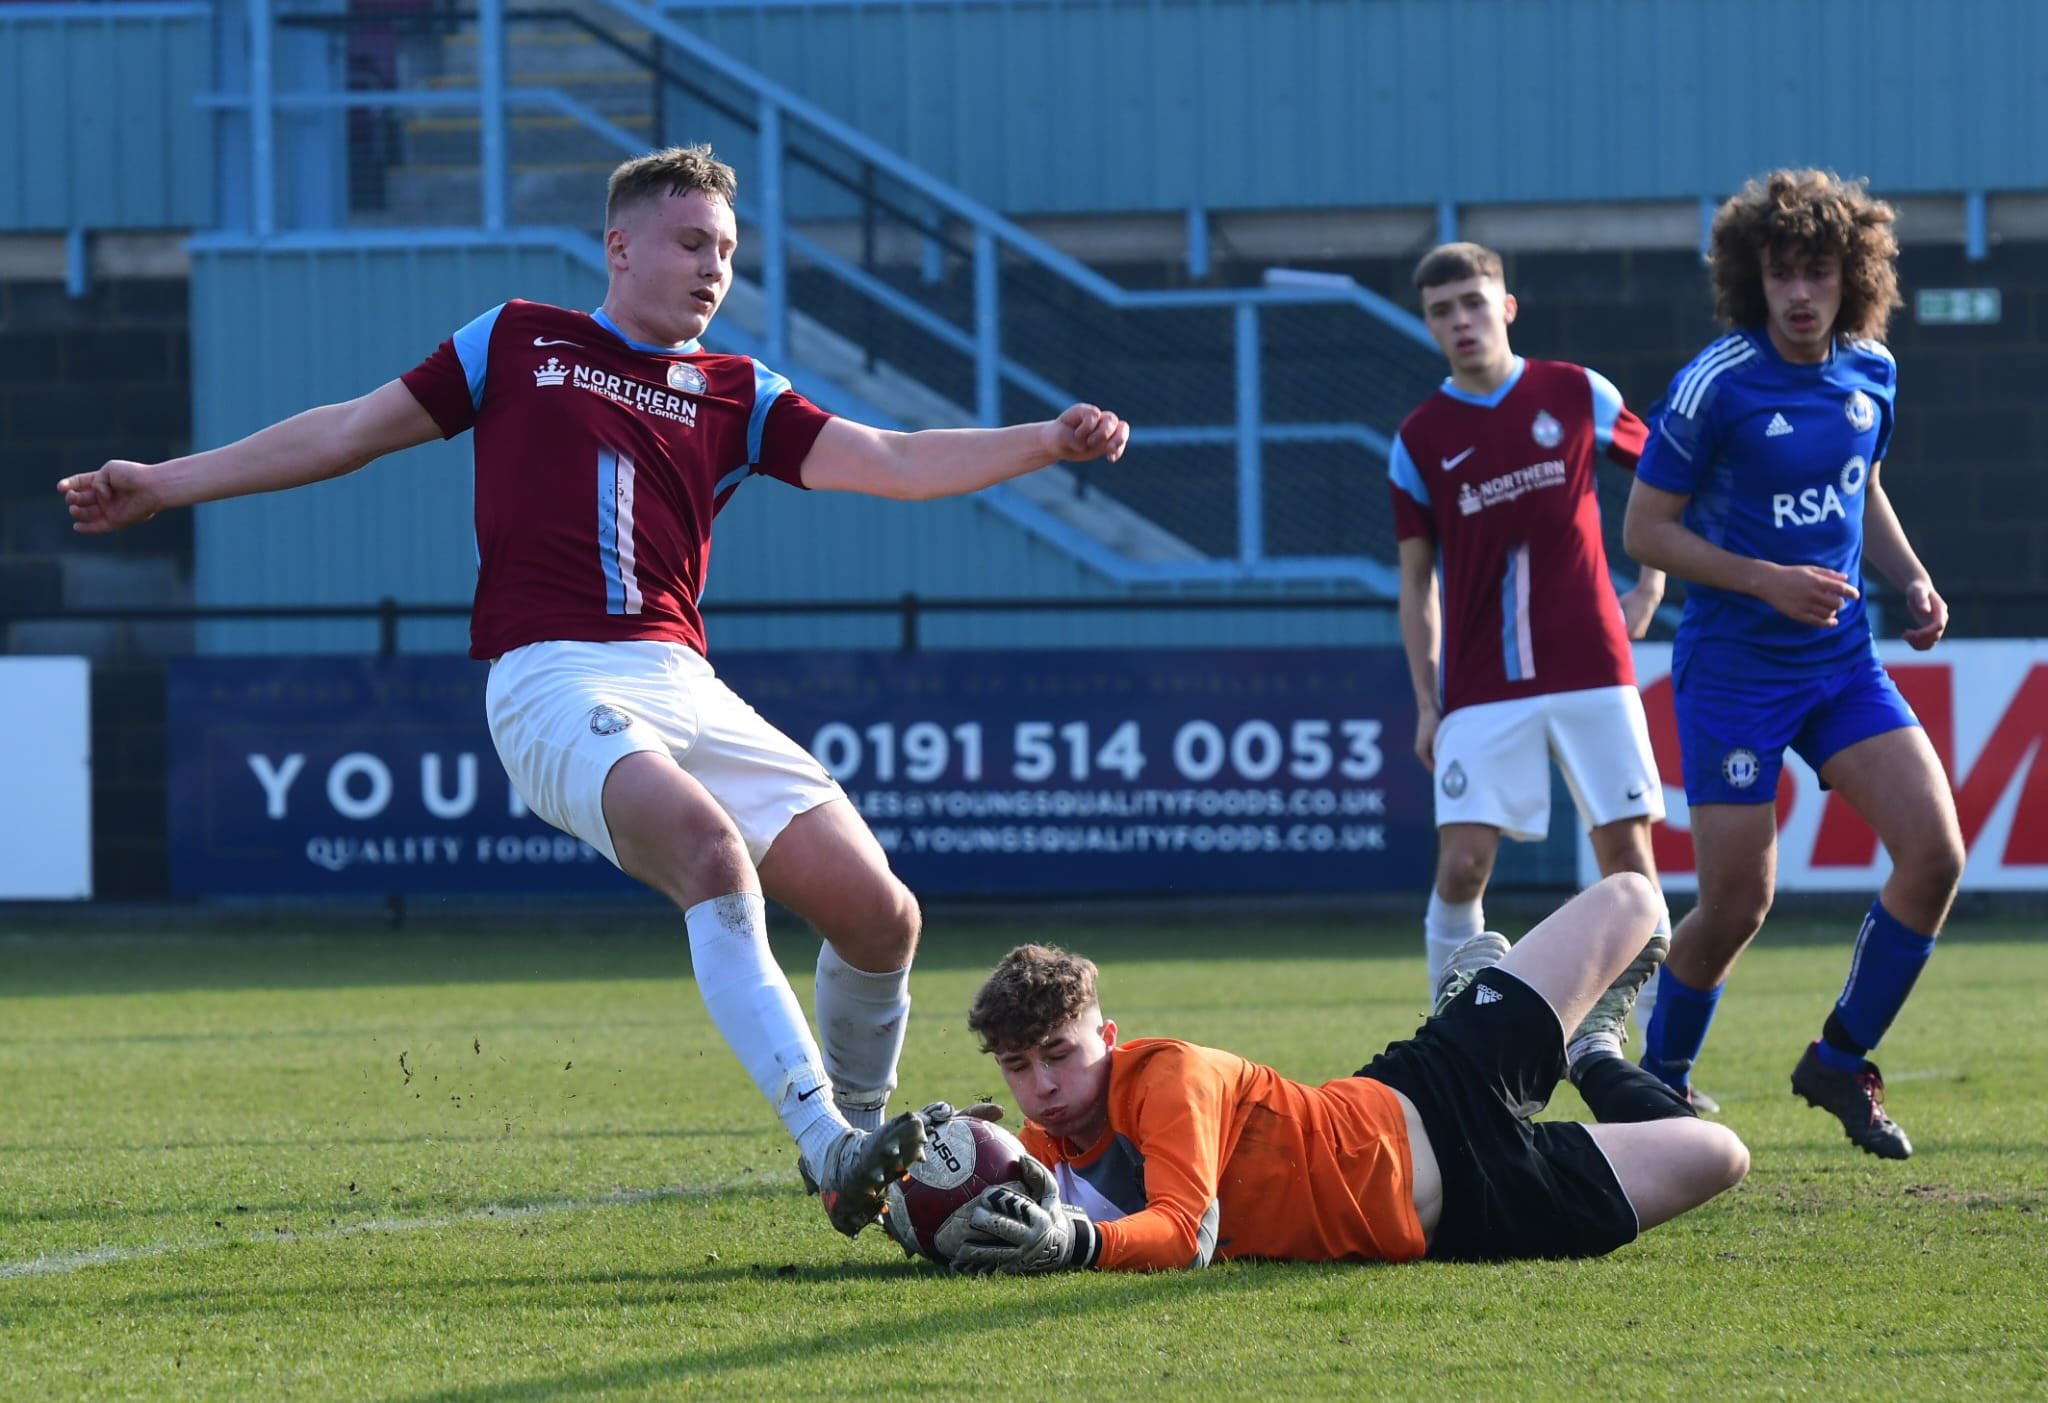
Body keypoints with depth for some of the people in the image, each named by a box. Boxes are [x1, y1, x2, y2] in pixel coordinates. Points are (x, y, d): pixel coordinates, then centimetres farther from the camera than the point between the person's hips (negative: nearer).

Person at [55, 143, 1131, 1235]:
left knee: (880, 914, -7)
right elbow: (352, 430, 22)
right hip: (553, 683, -4)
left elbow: (892, 465, 11)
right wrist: (162, 484, 22)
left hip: (682, 684, 4)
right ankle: (828, 1144, -40)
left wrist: (1043, 443, -4)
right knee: (710, 848, -34)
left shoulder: (735, 396, 20)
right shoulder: (516, 343, 16)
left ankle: (856, 1126, 21)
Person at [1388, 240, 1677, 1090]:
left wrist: (1653, 581, 9)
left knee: (1627, 854, -3)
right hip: (1481, 691, 0)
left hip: (1591, 668, 0)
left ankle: (1602, 1026, 14)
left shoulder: (1578, 397, 3)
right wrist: (1426, 701, 3)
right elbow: (1417, 581, 9)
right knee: (1462, 862, -11)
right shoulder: (1420, 439, 4)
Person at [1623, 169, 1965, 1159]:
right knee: (1737, 905, -6)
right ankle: (1658, 1079, 19)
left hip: (1841, 660, 5)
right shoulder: (1717, 383, -15)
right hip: (1733, 668, -5)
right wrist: (1769, 581, -20)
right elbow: (1645, 529, -10)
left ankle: (1840, 1062, 9)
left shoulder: (1869, 370, 3)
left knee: (1935, 853, -9)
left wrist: (1912, 580, 4)